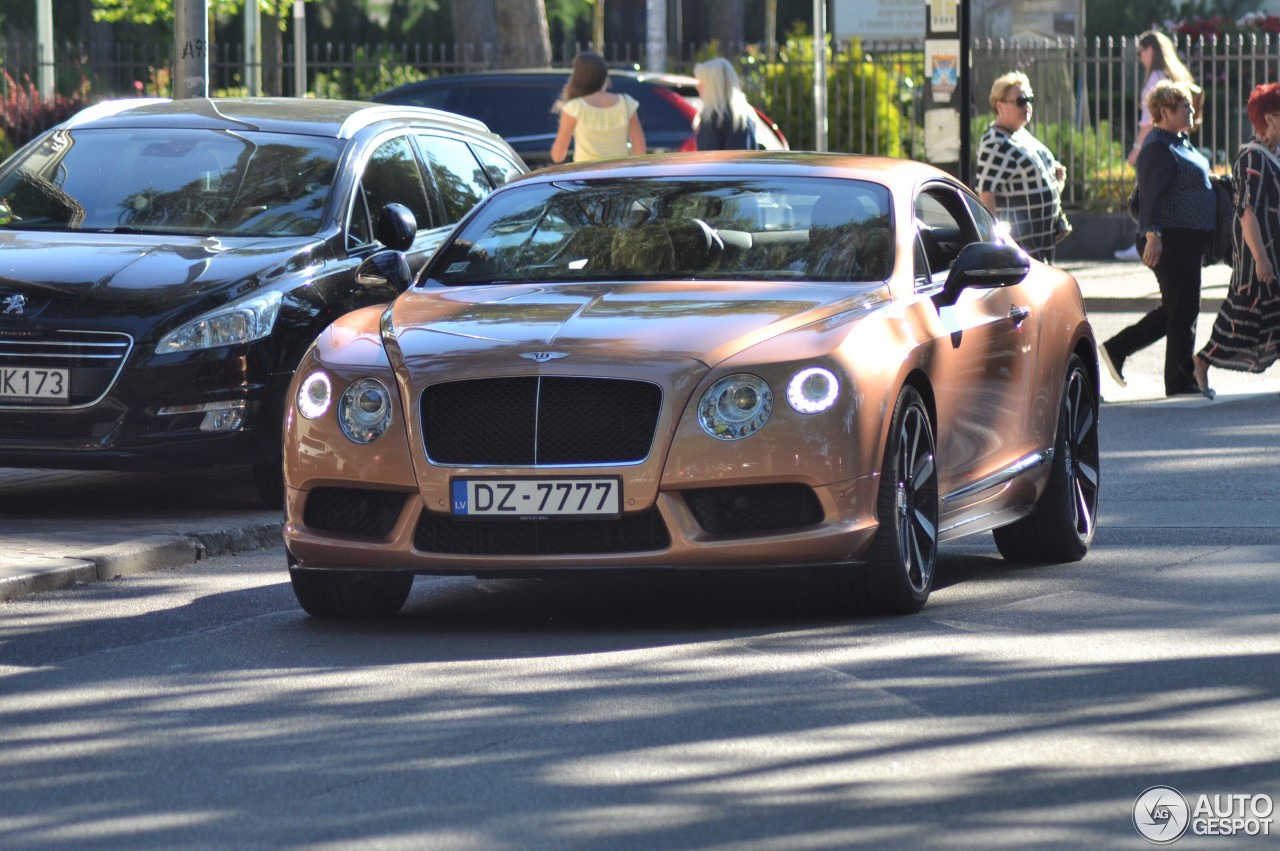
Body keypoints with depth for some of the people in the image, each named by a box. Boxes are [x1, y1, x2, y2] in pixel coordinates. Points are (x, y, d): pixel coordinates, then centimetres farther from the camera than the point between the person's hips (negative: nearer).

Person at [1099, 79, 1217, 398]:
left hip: (1187, 240, 11)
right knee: (1183, 309, -5)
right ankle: (1181, 381, 1)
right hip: (1172, 239, -11)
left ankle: (1116, 349, 18)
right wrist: (1153, 234, -30)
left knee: (1175, 309, 14)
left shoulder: (1178, 143, 18)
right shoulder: (1159, 148, -14)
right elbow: (1151, 194, -23)